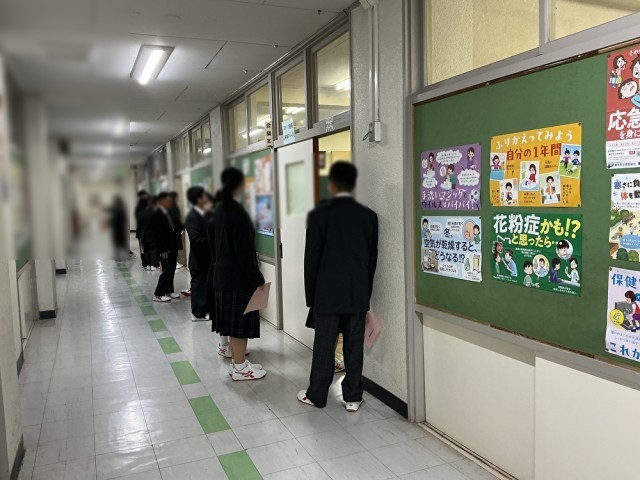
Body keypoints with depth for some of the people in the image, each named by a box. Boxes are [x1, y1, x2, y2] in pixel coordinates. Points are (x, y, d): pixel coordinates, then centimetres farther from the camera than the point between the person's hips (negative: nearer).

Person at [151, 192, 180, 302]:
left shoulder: (168, 214, 12)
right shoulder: (157, 215, -12)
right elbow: (157, 234, -16)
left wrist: (175, 247, 9)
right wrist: (162, 250, -18)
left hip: (172, 248, 8)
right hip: (165, 249, -8)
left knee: (171, 271, 11)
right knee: (166, 271, -8)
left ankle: (168, 291, 20)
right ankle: (158, 295, 0)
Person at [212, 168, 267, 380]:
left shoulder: (220, 210, 8)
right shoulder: (238, 212, -19)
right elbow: (244, 251, -20)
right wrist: (258, 279, -16)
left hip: (224, 274, 9)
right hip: (239, 276, -9)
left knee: (234, 322, 16)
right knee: (240, 322, 1)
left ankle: (237, 362, 26)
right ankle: (240, 368, 11)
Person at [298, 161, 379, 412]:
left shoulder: (319, 214, -9)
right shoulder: (368, 216, 1)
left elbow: (311, 258, -7)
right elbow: (372, 258, 5)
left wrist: (310, 295, 4)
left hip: (327, 293, -3)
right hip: (358, 293, 3)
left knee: (324, 347, 8)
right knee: (354, 347, 10)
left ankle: (316, 395, 22)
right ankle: (353, 397, 20)